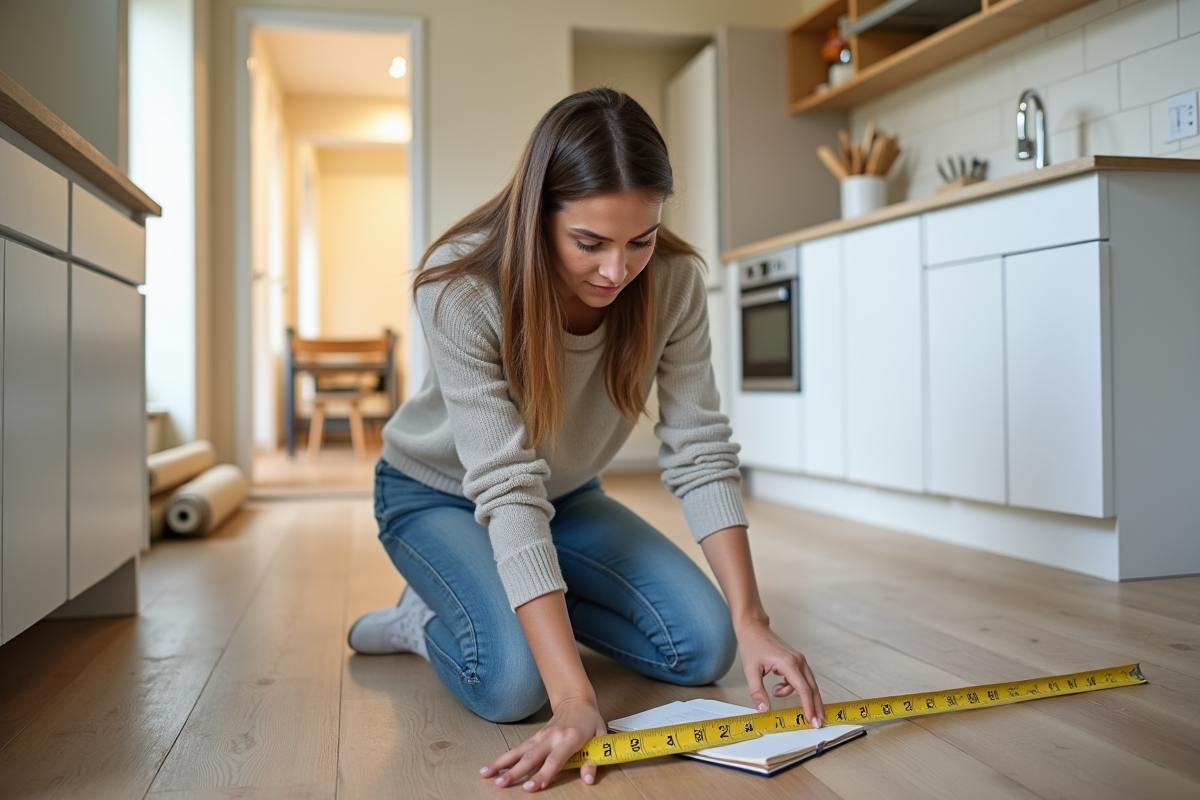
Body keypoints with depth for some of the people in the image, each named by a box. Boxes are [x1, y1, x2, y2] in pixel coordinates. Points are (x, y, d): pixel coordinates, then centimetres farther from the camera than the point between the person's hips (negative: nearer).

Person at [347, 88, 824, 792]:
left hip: (568, 495, 5)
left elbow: (701, 451, -19)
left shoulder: (674, 281, -22)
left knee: (705, 644, -10)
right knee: (515, 681, -29)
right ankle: (427, 618, 4)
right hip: (438, 495, -4)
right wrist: (574, 697, -43)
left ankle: (544, 600, 12)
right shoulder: (462, 291, -34)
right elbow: (507, 488, -38)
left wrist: (751, 620, -28)